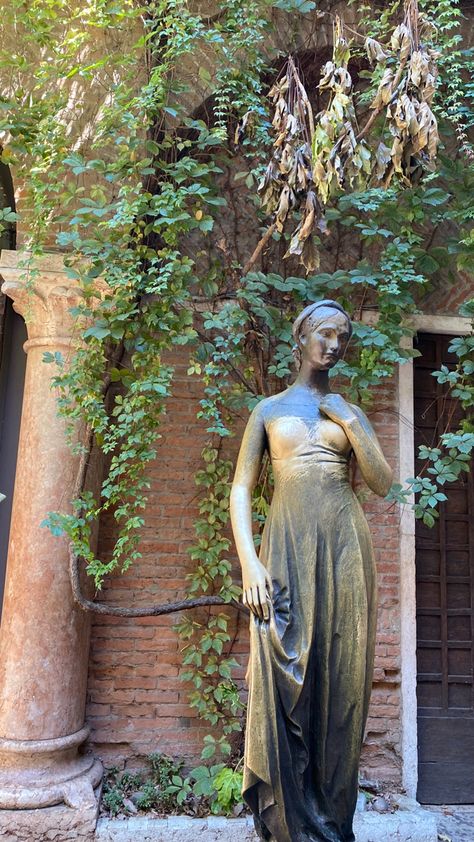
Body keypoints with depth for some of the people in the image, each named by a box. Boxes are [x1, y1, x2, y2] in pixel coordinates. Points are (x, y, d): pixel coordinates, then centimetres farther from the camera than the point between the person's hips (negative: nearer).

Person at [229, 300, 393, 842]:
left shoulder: (351, 413, 14)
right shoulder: (269, 409, 10)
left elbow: (382, 484, 3)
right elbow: (241, 489, 3)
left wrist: (351, 423, -4)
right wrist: (249, 560, -9)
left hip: (344, 551, 2)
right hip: (287, 548, -1)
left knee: (340, 680, 4)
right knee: (285, 677, -2)